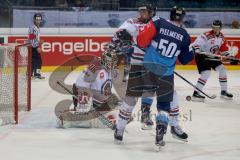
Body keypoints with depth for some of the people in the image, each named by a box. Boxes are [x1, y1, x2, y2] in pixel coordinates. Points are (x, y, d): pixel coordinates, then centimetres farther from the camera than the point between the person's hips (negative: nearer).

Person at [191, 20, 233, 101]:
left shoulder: (221, 37, 2)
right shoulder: (207, 35, -23)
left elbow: (224, 49, 13)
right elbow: (196, 44, -32)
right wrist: (198, 52, -48)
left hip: (212, 57, 8)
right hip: (202, 56, -8)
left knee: (222, 69, 5)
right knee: (206, 74, -21)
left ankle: (224, 92, 17)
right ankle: (196, 93, -16)